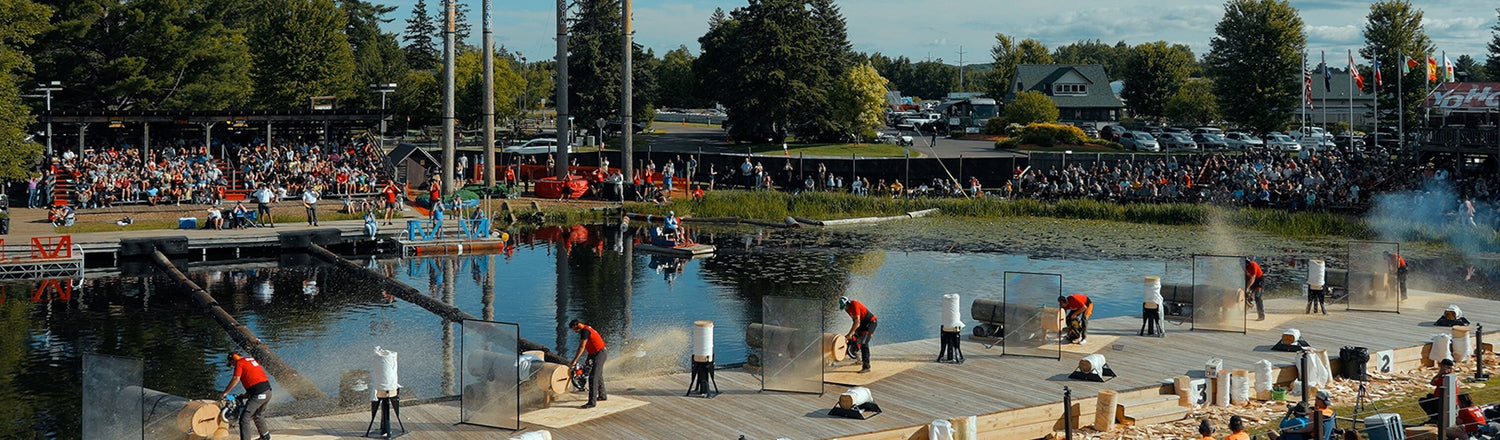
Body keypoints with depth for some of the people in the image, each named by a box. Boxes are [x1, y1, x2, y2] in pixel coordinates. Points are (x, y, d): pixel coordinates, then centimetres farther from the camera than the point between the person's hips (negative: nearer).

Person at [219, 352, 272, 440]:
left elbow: (236, 379, -14)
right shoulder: (251, 359, 22)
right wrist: (247, 394, 27)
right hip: (268, 392, 9)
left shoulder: (239, 363, -3)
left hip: (258, 394, -9)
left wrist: (224, 393, -7)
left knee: (244, 419, -5)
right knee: (257, 415, 30)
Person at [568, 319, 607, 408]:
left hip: (599, 354, -11)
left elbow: (582, 347, -21)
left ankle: (592, 402, -19)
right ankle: (602, 396, 42)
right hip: (601, 354, 11)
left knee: (593, 377, -15)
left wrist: (574, 361, -20)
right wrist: (588, 358, 26)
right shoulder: (586, 330, 15)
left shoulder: (585, 331, -16)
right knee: (599, 376, 25)